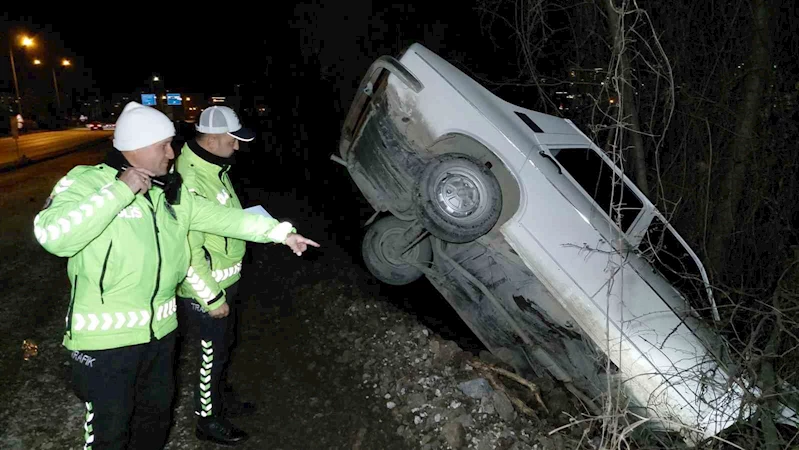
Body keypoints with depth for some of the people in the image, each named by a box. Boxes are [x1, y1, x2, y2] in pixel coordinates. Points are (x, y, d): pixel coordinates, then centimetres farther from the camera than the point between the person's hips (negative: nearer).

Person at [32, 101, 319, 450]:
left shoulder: (171, 191, 5)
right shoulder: (86, 182, -15)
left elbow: (224, 217, 6)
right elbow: (52, 235, -32)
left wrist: (281, 231, 2)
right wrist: (119, 192, -29)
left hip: (161, 331, 6)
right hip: (106, 338, -6)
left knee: (156, 415, 25)